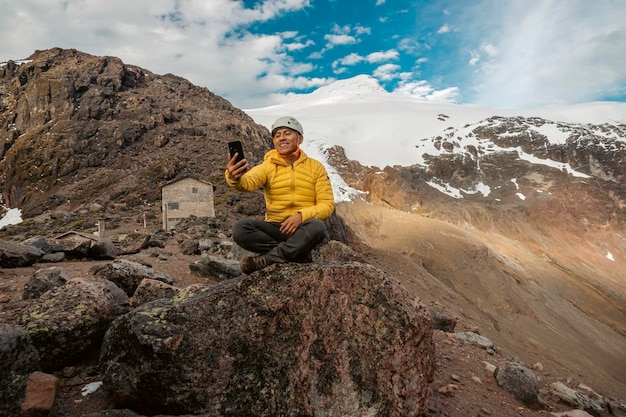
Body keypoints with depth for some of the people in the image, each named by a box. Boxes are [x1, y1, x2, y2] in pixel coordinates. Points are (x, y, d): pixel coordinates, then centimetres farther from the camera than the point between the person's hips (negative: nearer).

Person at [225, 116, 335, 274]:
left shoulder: (315, 167, 4)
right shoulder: (267, 166, 3)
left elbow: (327, 205, -2)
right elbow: (247, 182, -20)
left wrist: (301, 215, -20)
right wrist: (234, 178, -45)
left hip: (303, 229, -1)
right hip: (274, 227, 1)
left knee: (317, 226, -35)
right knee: (240, 228, -26)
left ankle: (265, 259, -22)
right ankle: (299, 253, -19)